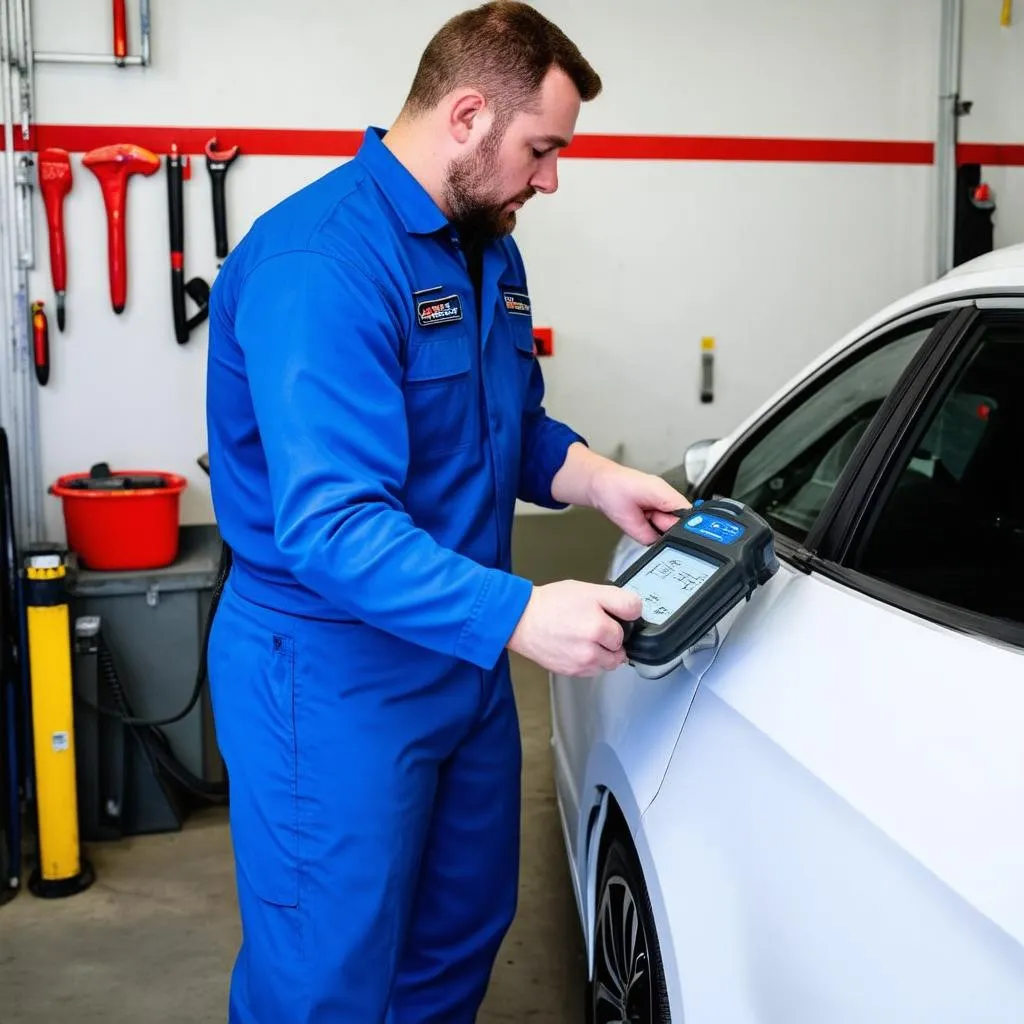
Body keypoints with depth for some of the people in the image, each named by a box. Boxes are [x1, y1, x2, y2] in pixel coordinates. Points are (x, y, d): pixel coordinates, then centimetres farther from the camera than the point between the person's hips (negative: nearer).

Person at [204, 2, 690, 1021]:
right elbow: (333, 525, -32)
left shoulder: (488, 252, 8)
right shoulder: (319, 261, -24)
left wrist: (599, 479, -2)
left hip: (464, 657, 9)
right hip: (333, 675, -9)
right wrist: (519, 615, -38)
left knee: (463, 935, 23)